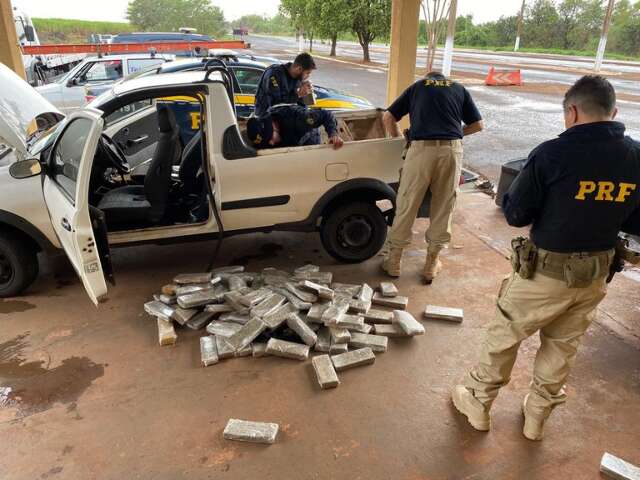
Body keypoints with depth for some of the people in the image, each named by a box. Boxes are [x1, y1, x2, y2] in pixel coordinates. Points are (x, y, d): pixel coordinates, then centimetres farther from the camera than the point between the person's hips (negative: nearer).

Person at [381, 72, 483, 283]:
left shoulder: (417, 86, 23)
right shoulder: (459, 89, 24)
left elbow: (388, 118, 18)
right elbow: (478, 125, 23)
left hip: (421, 149, -1)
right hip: (452, 150, 1)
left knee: (406, 207, 9)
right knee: (443, 209, 12)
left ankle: (394, 261, 20)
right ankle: (431, 264, 23)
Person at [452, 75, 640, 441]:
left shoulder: (553, 154, -20)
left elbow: (515, 214, -14)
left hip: (546, 271, -5)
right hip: (596, 274, 5)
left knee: (503, 338, 15)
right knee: (563, 349, 22)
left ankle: (478, 402, 33)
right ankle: (538, 416, 40)